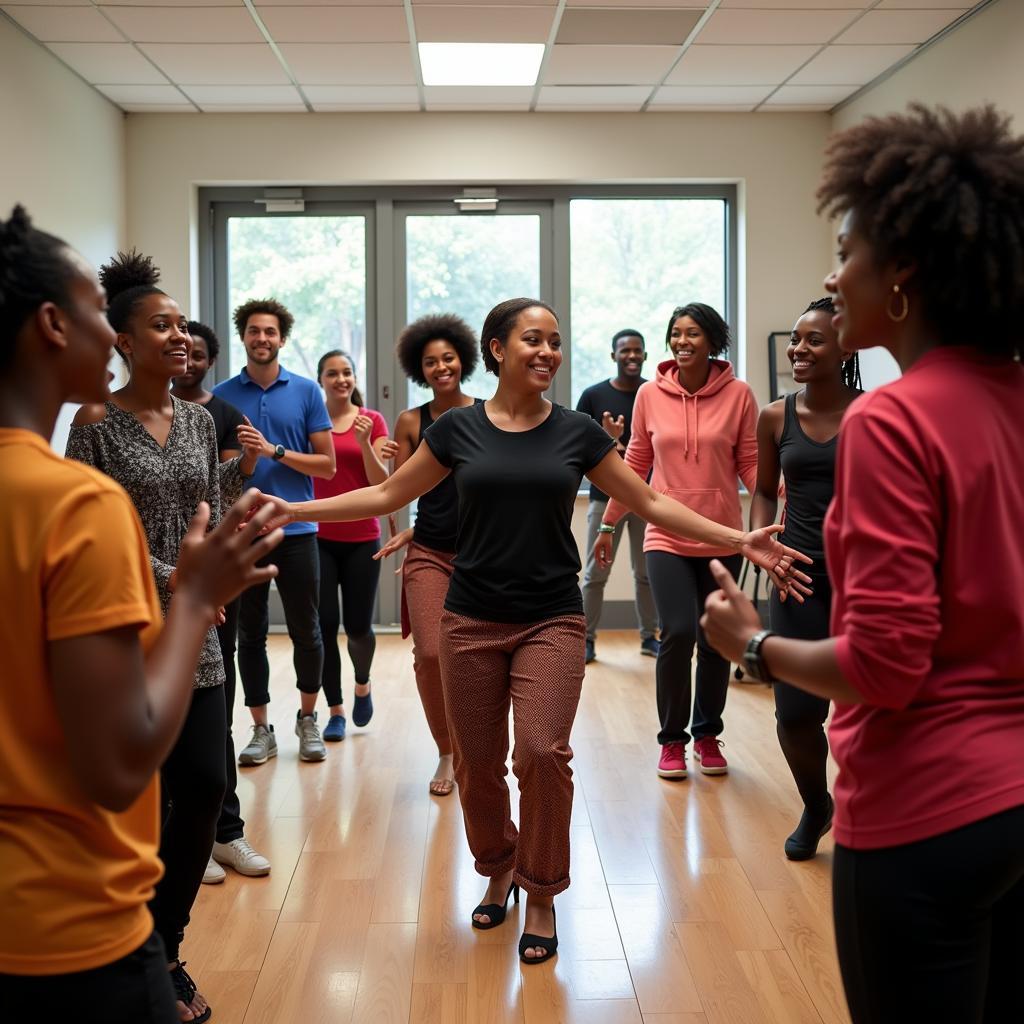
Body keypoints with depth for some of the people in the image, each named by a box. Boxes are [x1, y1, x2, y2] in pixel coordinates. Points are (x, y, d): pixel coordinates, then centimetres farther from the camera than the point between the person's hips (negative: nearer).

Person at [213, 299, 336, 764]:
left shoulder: (306, 391, 2)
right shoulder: (223, 395, 5)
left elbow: (327, 464, 0)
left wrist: (275, 451, -12)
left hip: (295, 531, -1)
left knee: (306, 633, 6)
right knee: (250, 634, 7)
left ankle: (307, 721, 24)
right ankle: (262, 730, 19)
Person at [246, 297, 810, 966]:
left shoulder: (577, 432, 1)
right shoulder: (458, 429, 1)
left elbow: (650, 502, 6)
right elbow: (389, 495, 9)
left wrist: (739, 540, -1)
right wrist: (295, 510, 4)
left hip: (552, 620, -1)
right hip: (473, 621, 1)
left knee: (543, 752, -12)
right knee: (478, 761, 6)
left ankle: (541, 896, 10)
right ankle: (499, 868, 35)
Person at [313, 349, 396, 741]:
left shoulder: (373, 421, 2)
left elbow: (380, 484, -4)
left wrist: (364, 443, -16)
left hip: (362, 538, 0)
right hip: (319, 538, 0)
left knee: (358, 626, 3)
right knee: (325, 626, -2)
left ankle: (362, 683, 35)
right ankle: (335, 712, 12)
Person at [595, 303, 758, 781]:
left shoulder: (738, 395, -3)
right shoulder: (650, 395, 1)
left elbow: (750, 464, -1)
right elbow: (635, 464, 9)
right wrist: (608, 523, 11)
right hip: (667, 537, 0)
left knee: (716, 642, 7)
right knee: (677, 634, -12)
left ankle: (708, 734, 29)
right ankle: (672, 740, 8)